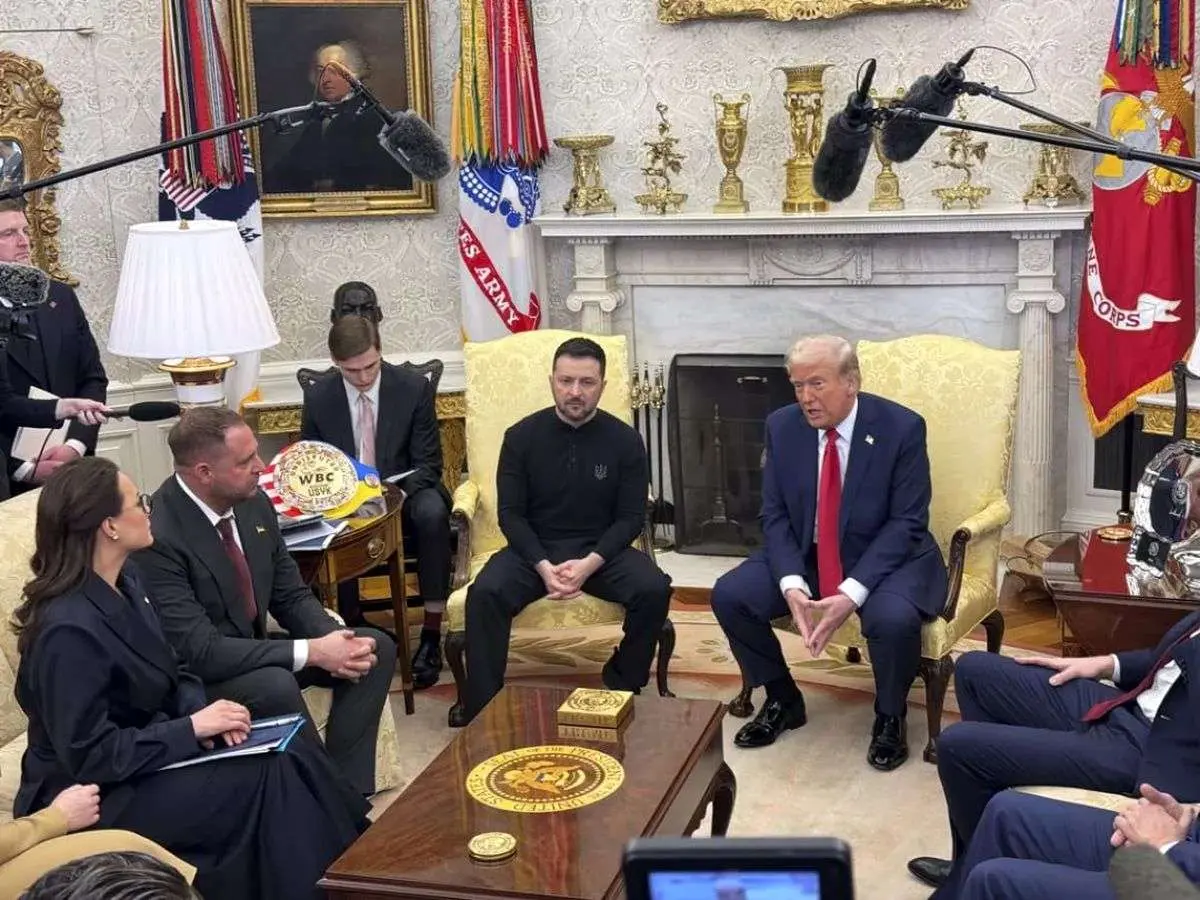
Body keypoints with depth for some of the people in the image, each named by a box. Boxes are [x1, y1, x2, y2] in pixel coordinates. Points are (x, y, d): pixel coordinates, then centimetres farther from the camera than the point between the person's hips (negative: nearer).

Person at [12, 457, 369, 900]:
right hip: (97, 795, -8)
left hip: (142, 751, 8)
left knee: (295, 752, -10)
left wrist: (203, 710, -8)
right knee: (269, 777, -20)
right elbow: (90, 758, -25)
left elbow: (168, 675, 13)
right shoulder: (69, 629, -26)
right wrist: (193, 727, -21)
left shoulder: (124, 580, 2)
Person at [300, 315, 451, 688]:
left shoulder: (414, 388, -8)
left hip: (404, 493, -1)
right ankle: (352, 624, -14)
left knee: (432, 513, -36)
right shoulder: (318, 398, -3)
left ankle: (431, 634, -27)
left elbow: (428, 463, -4)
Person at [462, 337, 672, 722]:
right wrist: (543, 566, -19)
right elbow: (511, 514, -3)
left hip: (601, 550, 0)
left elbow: (631, 516, -3)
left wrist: (590, 564, -19)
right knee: (485, 593, -29)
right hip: (535, 549, 0)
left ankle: (622, 689, -4)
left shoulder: (624, 439, -2)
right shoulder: (521, 436, -1)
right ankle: (483, 708, -17)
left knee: (654, 588, -27)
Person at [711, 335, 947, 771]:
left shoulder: (901, 427, -16)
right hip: (805, 555, 4)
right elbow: (775, 515, -3)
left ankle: (889, 717, -2)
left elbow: (906, 522, -17)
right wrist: (791, 583, -22)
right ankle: (782, 700, 10)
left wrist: (852, 592, -28)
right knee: (729, 594, -14)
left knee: (893, 617, -35)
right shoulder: (782, 426, -5)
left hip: (888, 557, -4)